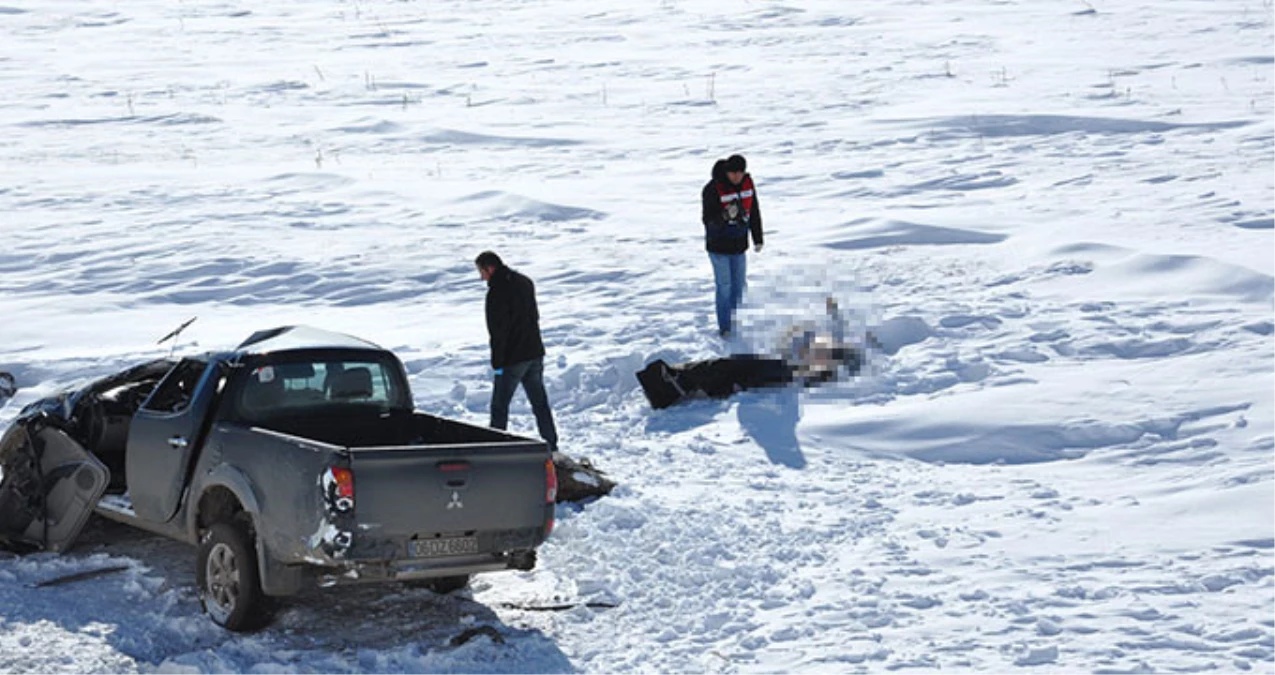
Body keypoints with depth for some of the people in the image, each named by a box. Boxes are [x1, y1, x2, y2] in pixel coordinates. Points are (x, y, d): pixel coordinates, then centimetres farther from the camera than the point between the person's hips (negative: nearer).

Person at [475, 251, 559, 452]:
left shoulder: (497, 292, -17)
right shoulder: (525, 282, 10)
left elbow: (497, 330, -18)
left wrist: (497, 363, -14)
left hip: (512, 358, -8)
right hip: (535, 352, 8)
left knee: (499, 406, 0)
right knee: (540, 403, 13)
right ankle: (551, 448, 15)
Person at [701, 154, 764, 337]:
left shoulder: (747, 183, -4)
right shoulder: (713, 189, -22)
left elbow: (754, 212, 8)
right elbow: (708, 220, -21)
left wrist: (758, 239, 11)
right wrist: (725, 216, -41)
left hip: (739, 246, 5)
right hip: (718, 246, -5)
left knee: (738, 286, 14)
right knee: (724, 287, -1)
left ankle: (735, 322, 31)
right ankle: (724, 327, 11)